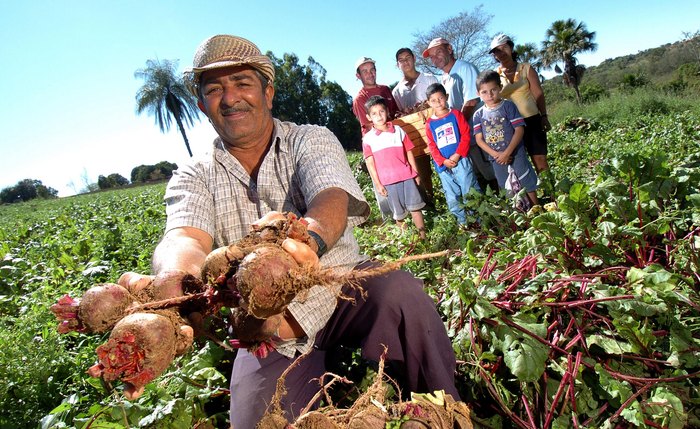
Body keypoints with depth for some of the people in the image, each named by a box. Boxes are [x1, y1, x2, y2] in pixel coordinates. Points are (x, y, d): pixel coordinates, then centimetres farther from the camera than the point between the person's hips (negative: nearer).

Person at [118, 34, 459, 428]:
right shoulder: (193, 179, 2)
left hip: (342, 287, 0)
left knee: (401, 293, -30)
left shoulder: (312, 140, -1)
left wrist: (308, 236, -49)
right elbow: (185, 238, -20)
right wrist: (174, 281, -46)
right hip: (266, 325, 1)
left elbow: (333, 200, -23)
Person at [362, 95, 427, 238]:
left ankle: (423, 235, 15)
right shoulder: (368, 138, -1)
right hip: (388, 180, -1)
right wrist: (378, 184, -4)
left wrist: (416, 173, 8)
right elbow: (370, 163, -1)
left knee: (415, 206, 5)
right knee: (399, 213, 9)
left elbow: (409, 152, 9)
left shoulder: (398, 130, 5)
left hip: (407, 176, 1)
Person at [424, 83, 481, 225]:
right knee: (452, 197, 10)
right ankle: (463, 221, 24)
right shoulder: (430, 123, 6)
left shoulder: (455, 114, 0)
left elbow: (466, 135, -6)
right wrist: (443, 161, -11)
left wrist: (457, 155, -15)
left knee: (470, 192, 1)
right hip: (443, 166, 3)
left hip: (461, 161, -3)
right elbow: (432, 146, 3)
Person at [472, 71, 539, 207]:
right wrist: (496, 155, -15)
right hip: (497, 159, 3)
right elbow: (479, 139, -2)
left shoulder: (508, 106, -7)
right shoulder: (478, 115, 1)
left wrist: (507, 153, -19)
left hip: (515, 154, -3)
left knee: (528, 184, 6)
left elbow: (519, 130, -11)